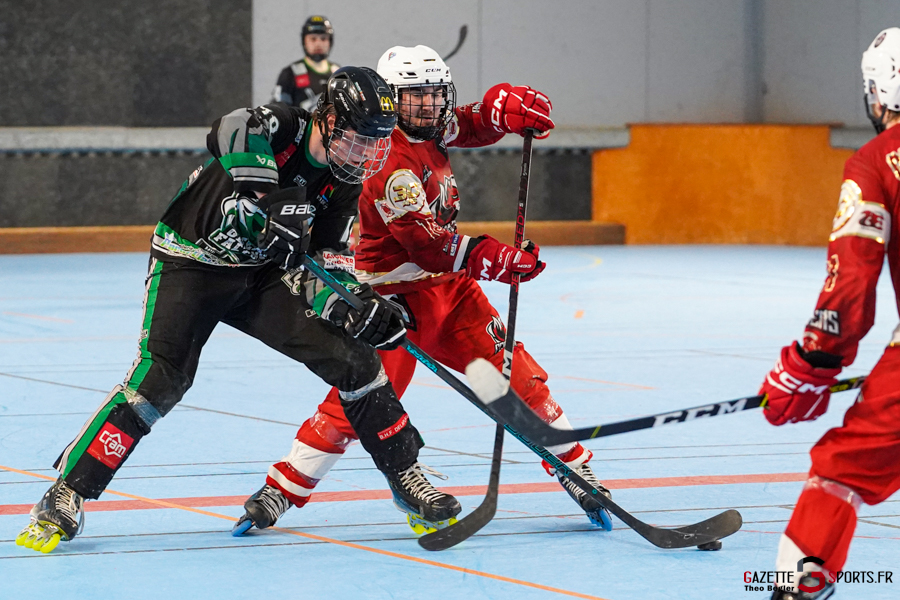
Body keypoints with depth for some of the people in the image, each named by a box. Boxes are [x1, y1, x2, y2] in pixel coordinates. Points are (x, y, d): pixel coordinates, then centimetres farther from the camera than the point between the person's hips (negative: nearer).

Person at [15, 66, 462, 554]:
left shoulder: (343, 184, -2)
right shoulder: (278, 128, -22)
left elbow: (327, 259, 1)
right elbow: (231, 131, -42)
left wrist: (358, 304, -17)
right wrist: (269, 199, -49)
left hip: (261, 273, 6)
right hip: (189, 264, -6)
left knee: (351, 355, -3)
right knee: (160, 378, -23)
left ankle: (406, 475, 12)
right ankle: (67, 495, -16)